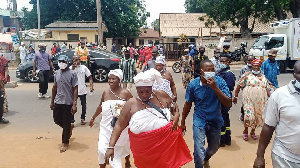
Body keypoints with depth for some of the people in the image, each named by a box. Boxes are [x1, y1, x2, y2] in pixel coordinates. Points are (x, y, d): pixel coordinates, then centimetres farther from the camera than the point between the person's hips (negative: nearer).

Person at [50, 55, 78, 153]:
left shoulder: (72, 74, -11)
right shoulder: (57, 73, 6)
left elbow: (75, 89, -13)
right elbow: (54, 87, 13)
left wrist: (74, 104, -19)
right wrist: (52, 101, 13)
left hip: (68, 102, -5)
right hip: (58, 101, 6)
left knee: (66, 123, 4)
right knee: (57, 120, 10)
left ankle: (65, 143, 21)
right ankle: (68, 130, 40)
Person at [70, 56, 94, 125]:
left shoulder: (84, 67, 1)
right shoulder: (71, 68, -3)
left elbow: (90, 77, 1)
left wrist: (91, 86, -11)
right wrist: (73, 68, -22)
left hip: (82, 90, 2)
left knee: (83, 105, 13)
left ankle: (83, 118, 30)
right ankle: (72, 120, 8)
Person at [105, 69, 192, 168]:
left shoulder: (161, 95, 1)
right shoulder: (131, 104, -5)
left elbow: (174, 106, 18)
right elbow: (119, 125, -5)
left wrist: (176, 115, -3)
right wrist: (111, 146, -12)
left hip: (168, 141, 2)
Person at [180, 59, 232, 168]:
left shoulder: (220, 82, -14)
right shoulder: (193, 84, -13)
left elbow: (228, 104, -20)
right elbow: (188, 104, 1)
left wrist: (215, 88, -31)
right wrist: (183, 122, 9)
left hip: (215, 121, 3)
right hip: (199, 121, -2)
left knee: (214, 148, 24)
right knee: (199, 152, -11)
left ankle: (206, 159, 59)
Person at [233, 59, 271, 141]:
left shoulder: (263, 77, 14)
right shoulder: (247, 75, 1)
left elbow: (267, 88, 13)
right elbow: (239, 85, 0)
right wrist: (235, 96, -3)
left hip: (260, 100, 4)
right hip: (249, 99, -4)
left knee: (258, 116, 8)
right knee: (249, 115, -12)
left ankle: (253, 132, 26)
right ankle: (245, 131, 10)